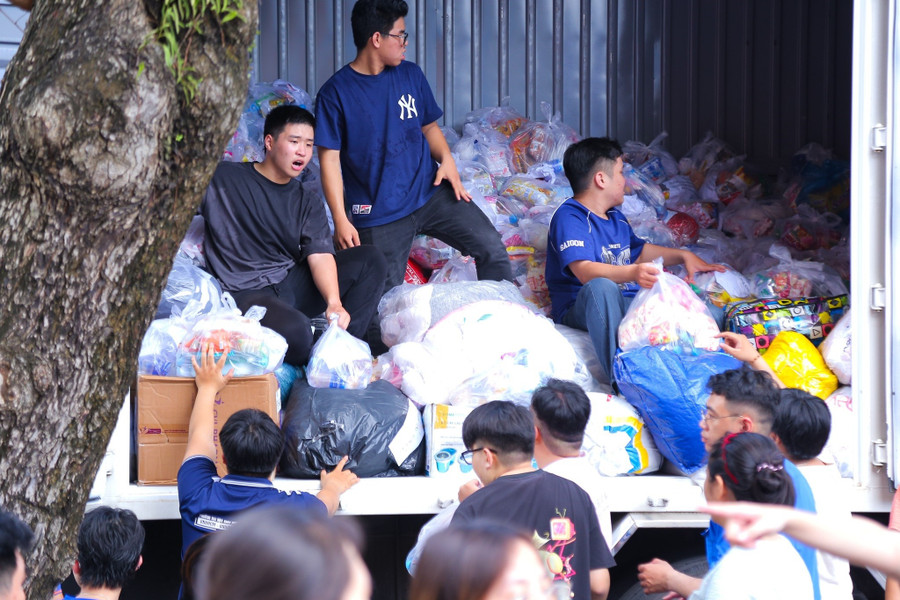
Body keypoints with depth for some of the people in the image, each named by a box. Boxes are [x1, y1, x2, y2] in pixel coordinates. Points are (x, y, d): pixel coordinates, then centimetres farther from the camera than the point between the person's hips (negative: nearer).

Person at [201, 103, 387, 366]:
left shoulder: (308, 206, 12)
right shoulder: (222, 179, 1)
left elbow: (320, 255, -5)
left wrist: (334, 302, -23)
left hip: (293, 285, 6)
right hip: (246, 293, -6)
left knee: (370, 259, -7)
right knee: (295, 330, -38)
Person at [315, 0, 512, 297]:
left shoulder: (411, 75, 6)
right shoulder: (335, 93, -8)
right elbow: (329, 159, -8)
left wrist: (446, 159, -4)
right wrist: (340, 220, -14)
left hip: (429, 192, 3)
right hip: (378, 214, -3)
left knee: (490, 246, -13)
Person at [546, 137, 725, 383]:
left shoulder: (616, 218, 21)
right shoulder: (569, 217, -11)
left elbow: (639, 250, 41)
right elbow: (584, 271, -28)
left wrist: (683, 256, 32)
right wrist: (632, 273, -43)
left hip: (627, 305, 9)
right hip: (581, 308, -9)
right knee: (601, 286, -42)